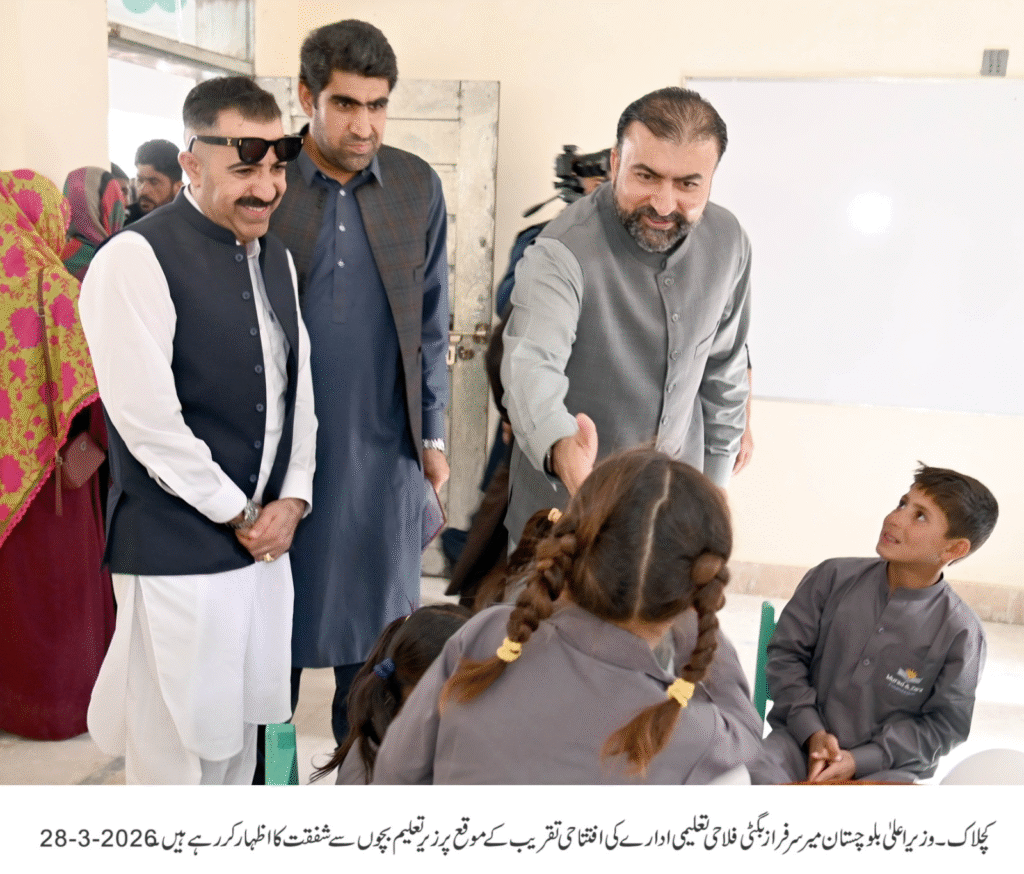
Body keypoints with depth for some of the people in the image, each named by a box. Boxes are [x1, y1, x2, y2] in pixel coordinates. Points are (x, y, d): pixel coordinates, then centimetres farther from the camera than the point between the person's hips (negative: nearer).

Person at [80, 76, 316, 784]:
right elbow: (148, 421, -18)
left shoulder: (276, 257, 11)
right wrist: (238, 515, -11)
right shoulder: (136, 260, -13)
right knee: (175, 751, 4)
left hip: (265, 539, 7)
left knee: (239, 729, 19)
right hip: (179, 552, -7)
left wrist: (292, 499, 1)